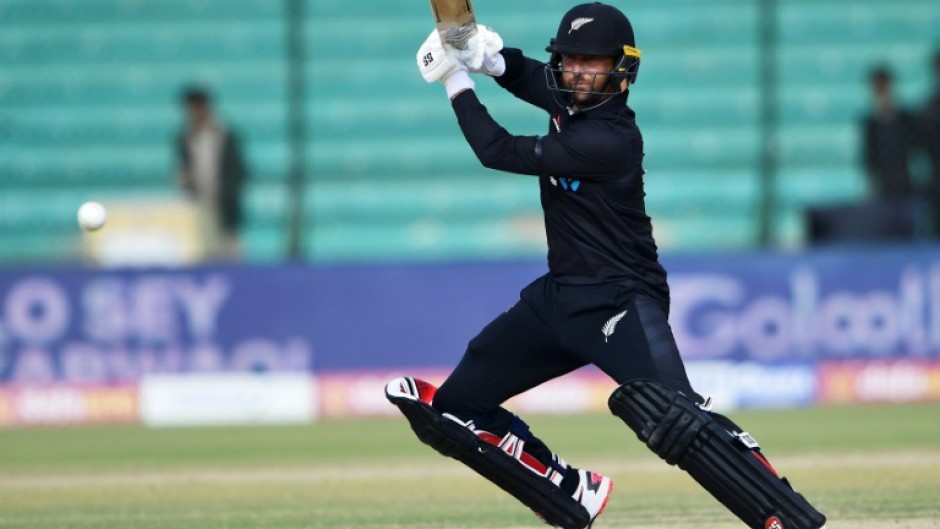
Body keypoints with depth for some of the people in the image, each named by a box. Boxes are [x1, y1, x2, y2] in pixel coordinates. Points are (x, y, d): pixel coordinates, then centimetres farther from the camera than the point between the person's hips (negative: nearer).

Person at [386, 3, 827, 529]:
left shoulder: (608, 140, -21)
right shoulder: (572, 103, 4)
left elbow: (499, 152, -16)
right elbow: (528, 75, 25)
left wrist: (458, 82, -5)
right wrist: (489, 57, 2)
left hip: (621, 302, -9)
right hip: (560, 297, 9)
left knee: (676, 420, -31)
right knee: (452, 408, 6)